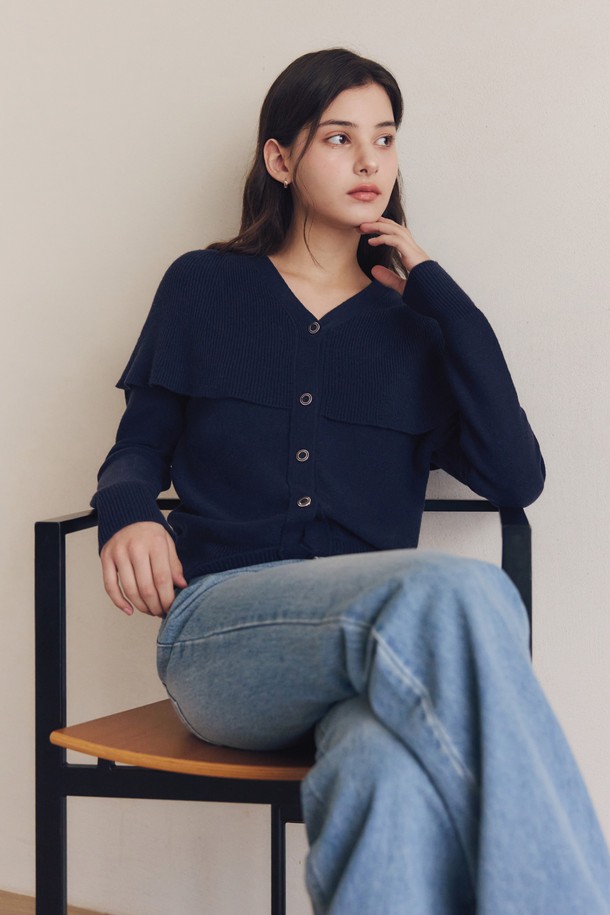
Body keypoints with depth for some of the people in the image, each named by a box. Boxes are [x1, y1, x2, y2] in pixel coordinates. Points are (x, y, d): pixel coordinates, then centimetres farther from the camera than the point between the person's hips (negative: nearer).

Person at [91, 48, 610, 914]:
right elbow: (138, 450, 15)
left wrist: (435, 290, 5)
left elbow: (516, 476, 4)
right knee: (456, 592, -36)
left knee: (398, 781, -40)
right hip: (219, 629, -1)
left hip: (380, 640, 2)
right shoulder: (204, 288, 16)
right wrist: (129, 516, -10)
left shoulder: (414, 319, 18)